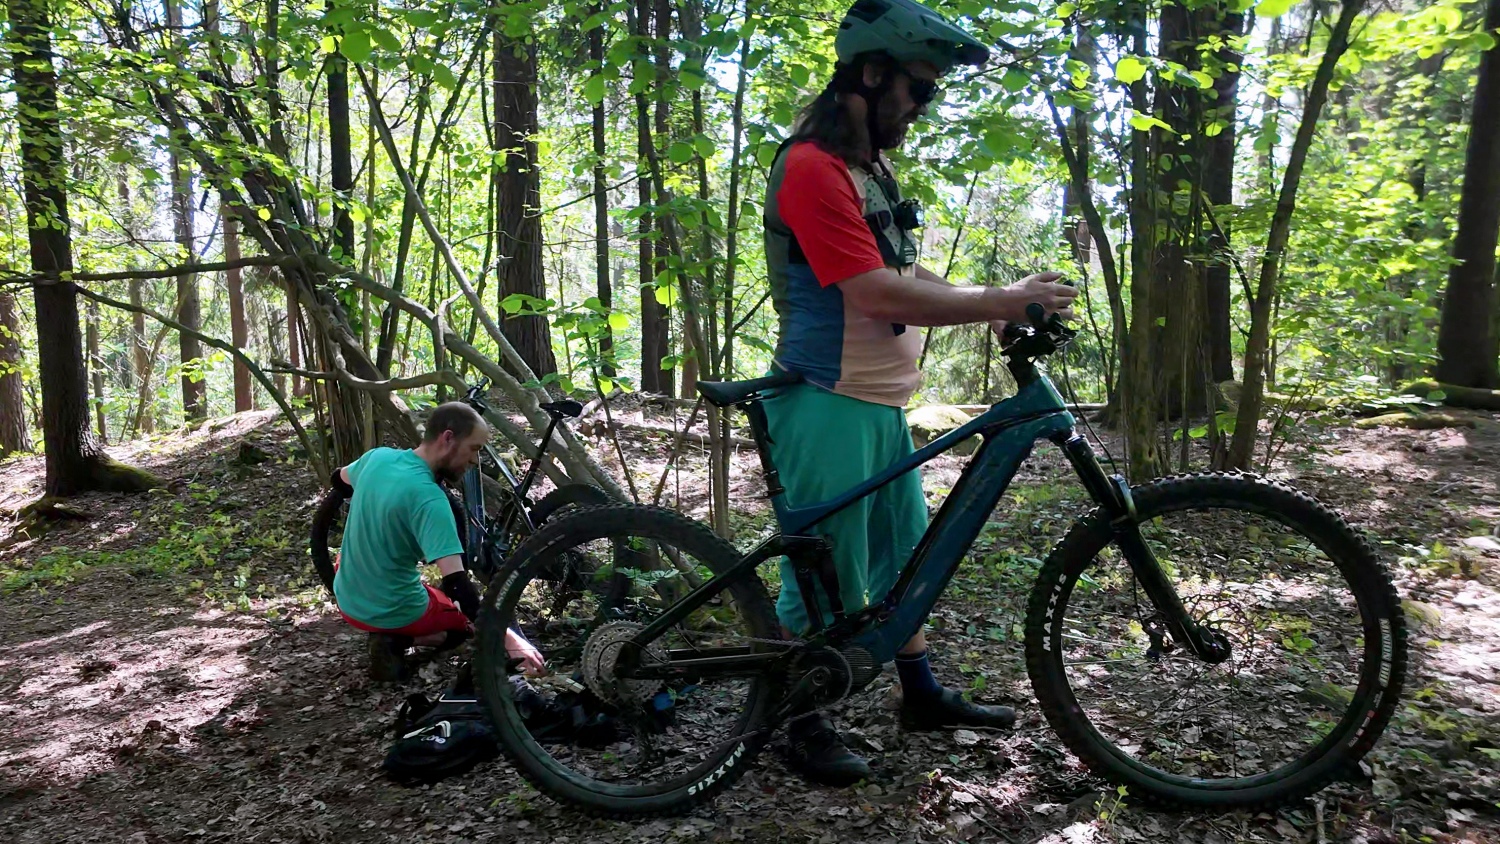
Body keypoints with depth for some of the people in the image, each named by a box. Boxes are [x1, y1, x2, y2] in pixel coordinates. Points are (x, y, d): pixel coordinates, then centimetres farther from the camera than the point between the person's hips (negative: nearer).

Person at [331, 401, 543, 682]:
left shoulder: (377, 457, -6)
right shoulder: (429, 499, -29)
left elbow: (339, 481, 19)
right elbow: (456, 583, -35)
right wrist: (509, 638, -35)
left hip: (347, 600, 7)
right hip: (395, 613, -7)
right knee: (474, 619, 20)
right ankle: (395, 640, -3)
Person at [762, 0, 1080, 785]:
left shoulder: (871, 168, 15)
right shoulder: (813, 168, -17)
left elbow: (908, 274, 17)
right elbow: (877, 293, -25)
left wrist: (998, 305, 4)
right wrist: (1003, 301, -19)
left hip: (880, 401, 10)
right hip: (829, 404, -10)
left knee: (903, 552, 19)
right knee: (827, 573, 2)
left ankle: (922, 694, 36)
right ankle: (804, 722, 20)